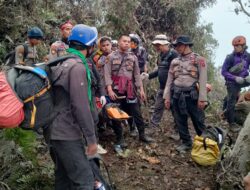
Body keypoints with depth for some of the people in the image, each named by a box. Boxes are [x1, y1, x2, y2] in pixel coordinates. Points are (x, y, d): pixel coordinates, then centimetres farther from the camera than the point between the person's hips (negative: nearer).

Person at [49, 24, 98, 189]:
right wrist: (91, 138, -16)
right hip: (68, 134, -10)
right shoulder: (78, 66, -19)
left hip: (56, 131, 10)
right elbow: (81, 107, -23)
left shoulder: (62, 62, 11)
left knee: (63, 176, 19)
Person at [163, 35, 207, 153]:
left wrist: (202, 98, -13)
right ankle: (186, 143, 25)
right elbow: (169, 80, 11)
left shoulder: (199, 59, -2)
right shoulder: (174, 61, 10)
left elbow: (203, 80, -7)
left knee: (198, 121, 5)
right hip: (177, 95, 4)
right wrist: (167, 97, 5)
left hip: (192, 95, -4)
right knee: (180, 121, 10)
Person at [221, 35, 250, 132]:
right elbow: (223, 72, -13)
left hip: (242, 80, 5)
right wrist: (235, 78, -23)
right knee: (231, 102, -1)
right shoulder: (230, 57, -15)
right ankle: (231, 123, 12)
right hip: (232, 82, -5)